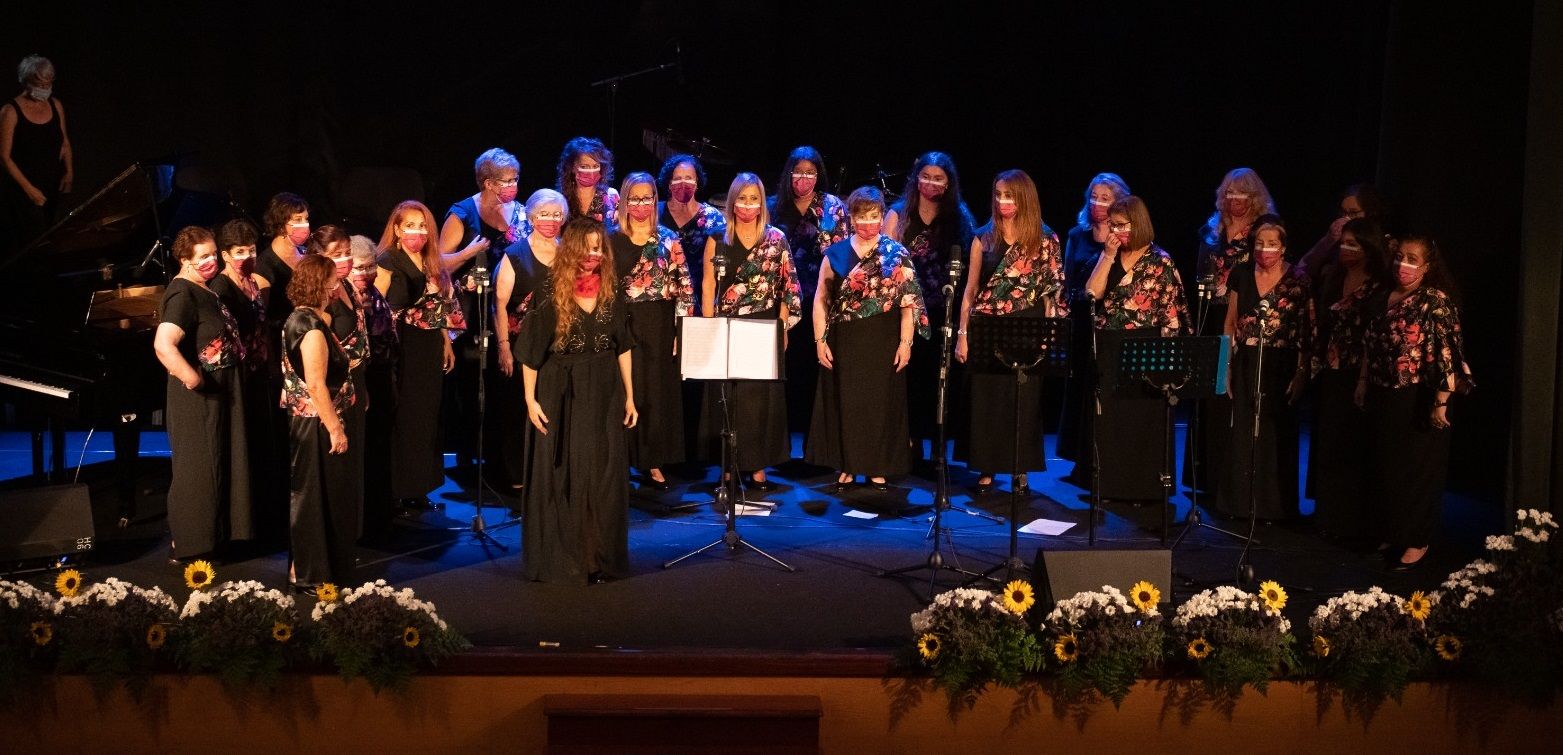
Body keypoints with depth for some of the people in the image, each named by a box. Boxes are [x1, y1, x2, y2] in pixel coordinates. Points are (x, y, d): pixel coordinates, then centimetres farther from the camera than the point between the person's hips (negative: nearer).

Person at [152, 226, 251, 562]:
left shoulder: (203, 289, 9)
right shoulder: (183, 293, -21)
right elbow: (163, 345, -35)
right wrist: (193, 379, -27)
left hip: (220, 393, 10)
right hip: (199, 397, -10)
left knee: (217, 466, 19)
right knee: (197, 470, 0)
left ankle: (212, 533, 33)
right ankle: (185, 547, 13)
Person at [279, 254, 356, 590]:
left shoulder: (298, 319, 10)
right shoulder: (312, 326, -20)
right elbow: (316, 385, -24)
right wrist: (335, 429, -21)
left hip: (303, 421, 10)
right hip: (317, 423, -10)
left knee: (310, 495, 19)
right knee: (316, 497, -1)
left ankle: (306, 569, 31)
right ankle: (310, 575, 9)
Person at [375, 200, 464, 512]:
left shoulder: (433, 265, 12)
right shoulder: (388, 263, -9)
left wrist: (447, 343, 13)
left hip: (430, 351, 7)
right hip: (401, 350, -7)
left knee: (426, 417, 10)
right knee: (401, 419, -3)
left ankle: (419, 488, 20)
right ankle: (397, 490, 7)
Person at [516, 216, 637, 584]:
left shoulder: (610, 296, 5)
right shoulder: (553, 300, -7)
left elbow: (623, 347, 10)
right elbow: (530, 354, -5)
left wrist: (629, 397, 9)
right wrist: (531, 400, -9)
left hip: (605, 398, 4)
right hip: (563, 398, -3)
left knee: (606, 478, 6)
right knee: (563, 479, 2)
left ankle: (602, 559, 17)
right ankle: (561, 560, 12)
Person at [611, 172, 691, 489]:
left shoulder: (669, 240, 4)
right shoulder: (612, 240, 5)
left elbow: (684, 288, 1)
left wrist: (682, 329, -6)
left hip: (660, 326, 0)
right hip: (624, 323, 0)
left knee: (658, 391, 3)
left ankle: (654, 463, 10)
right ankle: (623, 461, 10)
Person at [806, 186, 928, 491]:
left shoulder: (898, 255, 1)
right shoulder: (836, 254, 5)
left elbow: (909, 303, -2)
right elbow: (821, 300, 5)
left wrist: (906, 343, -9)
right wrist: (820, 340, -1)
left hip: (884, 342, -1)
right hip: (845, 341, 1)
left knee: (882, 402, 5)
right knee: (845, 403, 6)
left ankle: (879, 468, 15)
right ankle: (846, 466, 17)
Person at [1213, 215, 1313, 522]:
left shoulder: (1299, 280, -4)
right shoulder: (1241, 274, 5)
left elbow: (1309, 332, -4)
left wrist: (1302, 373, -9)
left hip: (1280, 367, -3)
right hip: (1245, 364, 3)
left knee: (1276, 434, 2)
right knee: (1241, 433, 6)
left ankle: (1273, 505, 13)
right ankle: (1239, 501, 18)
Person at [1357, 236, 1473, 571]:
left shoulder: (1436, 301, -12)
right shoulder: (1385, 298, 8)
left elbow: (1447, 353, -16)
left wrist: (1441, 401, -19)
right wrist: (1363, 383, 15)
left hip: (1418, 400, -6)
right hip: (1384, 399, 6)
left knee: (1417, 469, 4)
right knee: (1385, 468, 13)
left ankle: (1417, 542, 16)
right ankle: (1391, 534, 28)